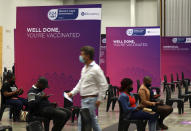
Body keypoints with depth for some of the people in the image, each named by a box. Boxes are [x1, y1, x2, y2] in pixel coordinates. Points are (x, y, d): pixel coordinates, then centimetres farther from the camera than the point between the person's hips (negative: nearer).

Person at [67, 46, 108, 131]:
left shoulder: (96, 69, -14)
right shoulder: (84, 68, 12)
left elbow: (104, 85, -14)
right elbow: (80, 83, 20)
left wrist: (99, 99, -14)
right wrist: (72, 92, 9)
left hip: (91, 99, -9)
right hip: (84, 99, 9)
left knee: (82, 121, -10)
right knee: (93, 121, 17)